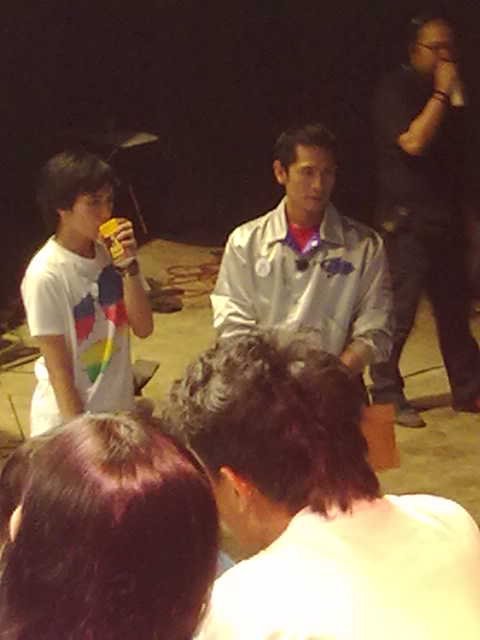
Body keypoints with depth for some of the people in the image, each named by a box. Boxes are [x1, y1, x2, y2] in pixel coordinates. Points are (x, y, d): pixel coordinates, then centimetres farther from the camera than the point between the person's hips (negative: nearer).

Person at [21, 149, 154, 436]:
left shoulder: (111, 254, -5)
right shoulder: (46, 275, -20)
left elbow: (143, 328, -5)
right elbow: (57, 366, -16)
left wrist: (129, 265, -16)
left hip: (118, 410, 5)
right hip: (67, 419, -5)